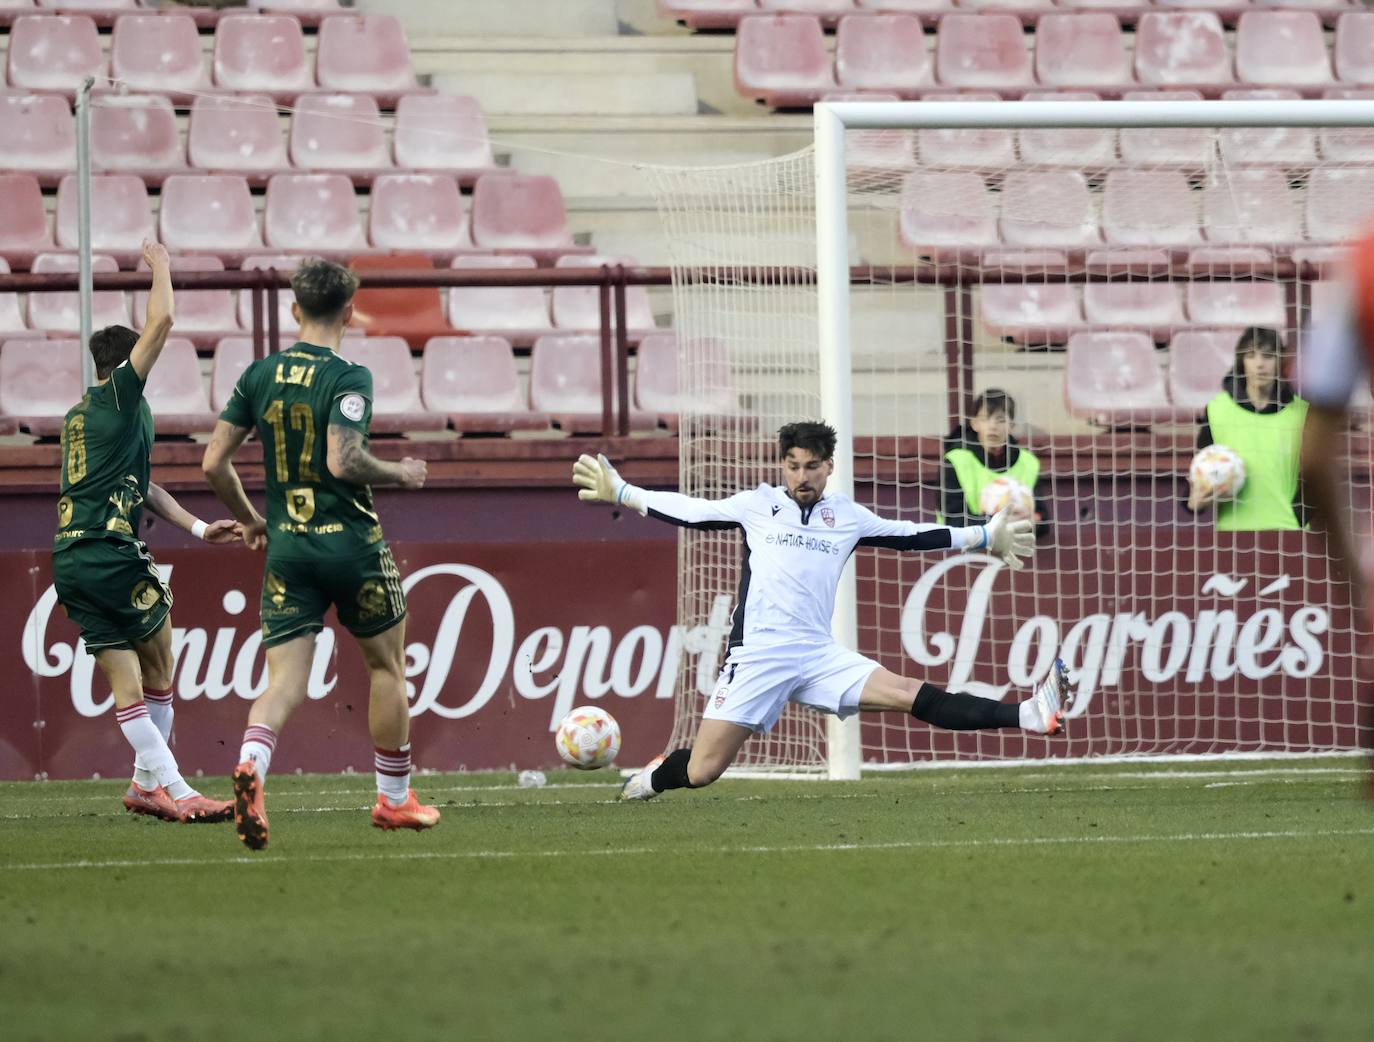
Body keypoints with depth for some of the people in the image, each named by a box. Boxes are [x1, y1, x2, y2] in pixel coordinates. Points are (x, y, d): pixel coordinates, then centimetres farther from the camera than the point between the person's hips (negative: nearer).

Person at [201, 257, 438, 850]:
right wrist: (400, 474, -6)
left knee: (285, 681, -1)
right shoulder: (348, 378, -11)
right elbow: (343, 461, -24)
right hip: (351, 544, -4)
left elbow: (213, 464, 4)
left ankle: (250, 768, -30)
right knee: (386, 666, 16)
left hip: (286, 547, 4)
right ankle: (394, 799, 23)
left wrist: (250, 520, 20)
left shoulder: (260, 376, 5)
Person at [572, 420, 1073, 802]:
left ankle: (1027, 717, -22)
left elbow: (909, 535, 21)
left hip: (817, 655, 2)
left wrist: (984, 538, 22)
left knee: (912, 696, -15)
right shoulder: (758, 505, 6)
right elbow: (692, 511, 14)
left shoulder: (847, 516, 12)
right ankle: (653, 777, 24)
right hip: (758, 653, -2)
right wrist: (621, 494, 16)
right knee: (699, 772, -9)